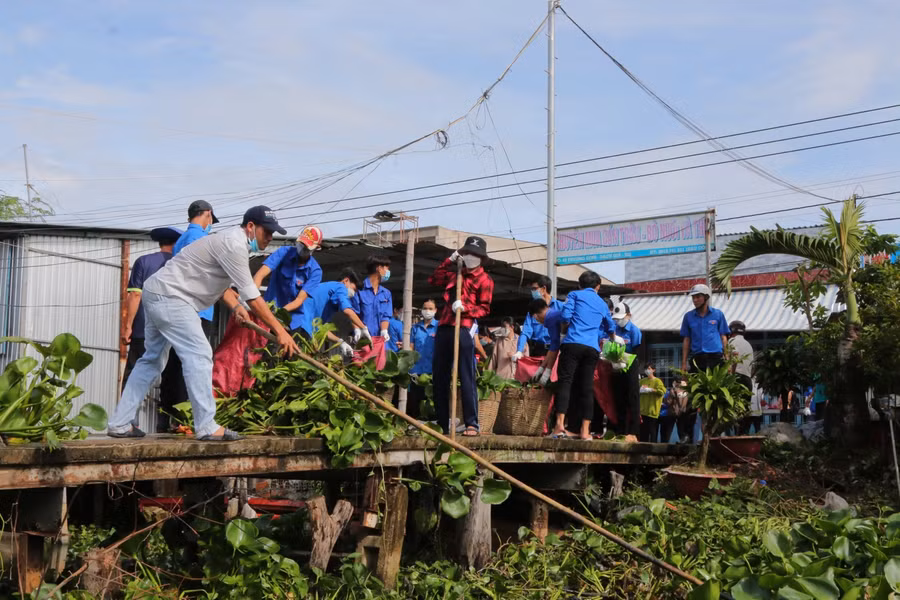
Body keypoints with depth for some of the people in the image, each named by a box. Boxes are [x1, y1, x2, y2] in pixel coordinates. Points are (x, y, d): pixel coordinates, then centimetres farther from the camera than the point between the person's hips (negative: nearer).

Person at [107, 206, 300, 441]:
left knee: (153, 359, 15)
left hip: (155, 293, 11)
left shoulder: (234, 242, 14)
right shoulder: (234, 245, -19)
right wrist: (280, 331, -18)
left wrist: (235, 306, 6)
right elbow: (251, 296, -21)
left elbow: (219, 281, 23)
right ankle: (207, 428, -13)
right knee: (198, 354, -13)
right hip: (170, 298, -11)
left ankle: (120, 424, 19)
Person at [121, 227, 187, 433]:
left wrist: (128, 325, -3)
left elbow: (135, 295, -5)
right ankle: (164, 425, 7)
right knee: (171, 380, 8)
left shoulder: (143, 262, 2)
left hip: (144, 331, -1)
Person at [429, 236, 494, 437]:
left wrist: (464, 308, -18)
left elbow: (485, 308, -2)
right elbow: (433, 280, 23)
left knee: (466, 378, -10)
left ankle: (471, 424, -9)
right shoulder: (455, 273, 22)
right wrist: (450, 261, 16)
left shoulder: (484, 279, 3)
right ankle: (442, 423, 15)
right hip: (443, 329, 7)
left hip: (463, 330, -6)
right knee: (439, 378, 8)